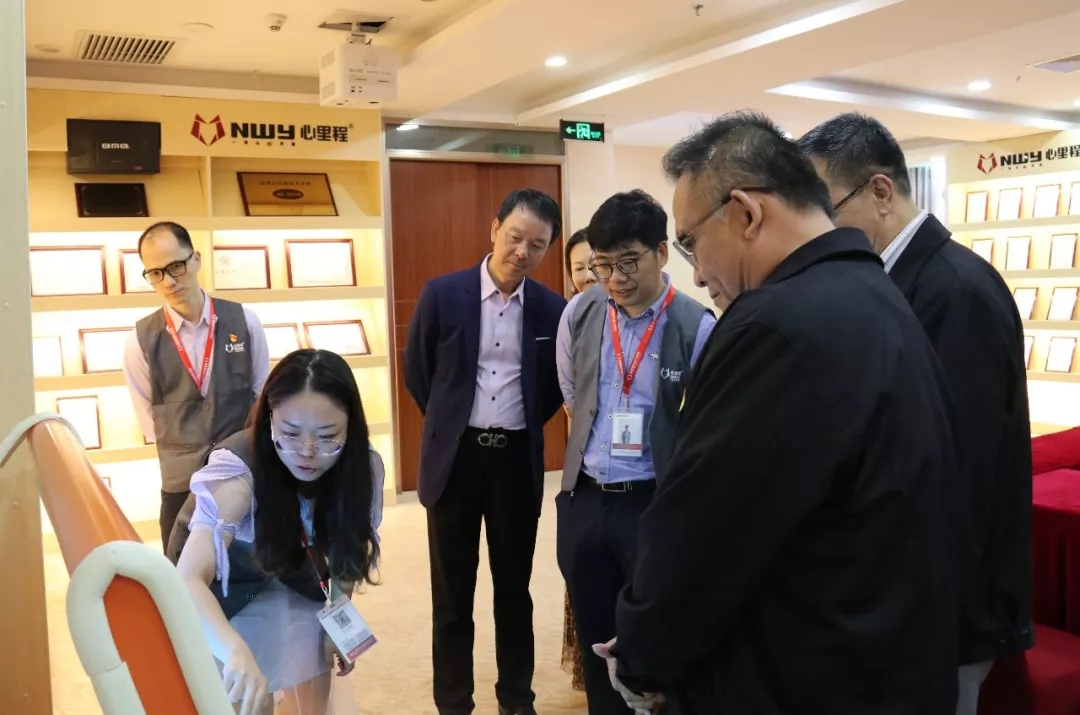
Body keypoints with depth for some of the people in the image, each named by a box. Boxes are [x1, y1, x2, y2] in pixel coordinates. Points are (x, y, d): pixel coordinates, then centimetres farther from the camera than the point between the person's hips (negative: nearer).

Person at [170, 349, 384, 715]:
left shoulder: (362, 465, -24)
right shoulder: (237, 470, -37)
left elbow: (348, 548, -6)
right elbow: (188, 578, -47)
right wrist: (236, 651, -63)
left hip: (292, 579, 4)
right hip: (222, 585, -3)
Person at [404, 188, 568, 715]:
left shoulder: (552, 309, -2)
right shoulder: (442, 293, -6)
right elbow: (417, 373, 4)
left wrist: (523, 426, 8)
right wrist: (451, 422, 10)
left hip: (518, 459, 1)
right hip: (455, 457, -1)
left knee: (514, 588, 14)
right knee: (452, 593, 9)